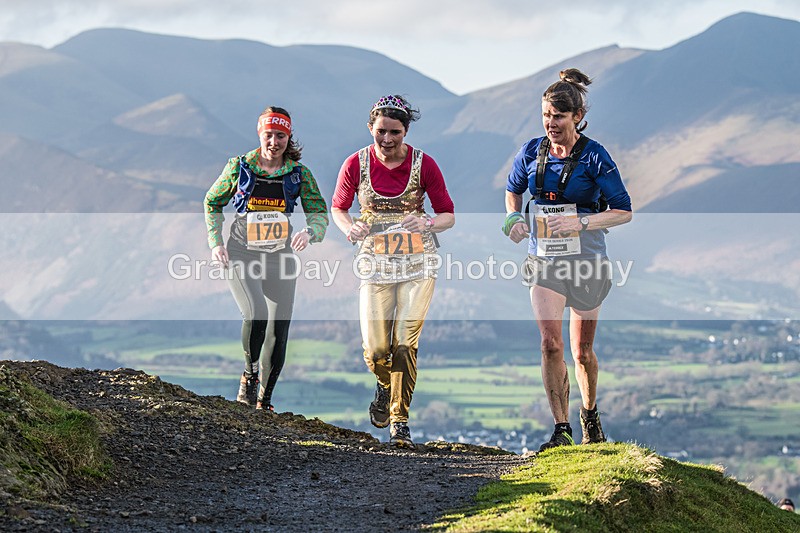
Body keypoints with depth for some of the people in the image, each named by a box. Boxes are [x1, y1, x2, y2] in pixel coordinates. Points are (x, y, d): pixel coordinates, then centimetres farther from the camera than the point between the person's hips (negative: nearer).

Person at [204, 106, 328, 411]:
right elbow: (212, 203, 12)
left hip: (280, 256, 2)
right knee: (256, 311, -27)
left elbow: (319, 212, 0)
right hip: (241, 253, -2)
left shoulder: (298, 173, 1)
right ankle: (249, 375, -3)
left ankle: (264, 400, 20)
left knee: (278, 333, 2)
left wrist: (309, 232, -24)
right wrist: (216, 242, 0)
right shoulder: (239, 167, -1)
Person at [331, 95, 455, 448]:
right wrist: (350, 228, -14)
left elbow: (448, 216, -1)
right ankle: (386, 383, 30)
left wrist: (427, 224, -23)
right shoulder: (356, 164, -6)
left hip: (418, 263, -1)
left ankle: (399, 419, -1)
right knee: (375, 350, -6)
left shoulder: (424, 164, -8)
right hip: (375, 263, 1)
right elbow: (337, 208, 8)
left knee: (405, 342, -13)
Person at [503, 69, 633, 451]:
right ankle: (561, 429, -7)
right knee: (550, 343, -13)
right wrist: (515, 218, 0)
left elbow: (623, 212, -10)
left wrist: (581, 222, -24)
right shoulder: (532, 151, 0)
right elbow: (513, 189, 20)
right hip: (544, 259, 2)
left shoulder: (594, 157, -11)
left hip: (586, 260, -2)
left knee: (582, 350, 9)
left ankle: (590, 411, 36)